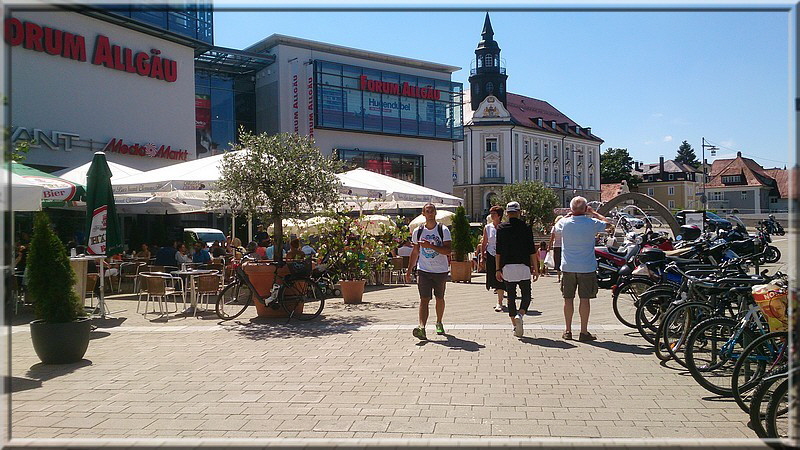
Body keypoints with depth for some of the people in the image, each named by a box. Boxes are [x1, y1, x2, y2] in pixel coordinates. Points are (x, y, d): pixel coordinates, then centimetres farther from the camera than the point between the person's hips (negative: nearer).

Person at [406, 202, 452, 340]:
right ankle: (422, 327, -22)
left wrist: (430, 245, -23)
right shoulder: (418, 232, 5)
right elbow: (415, 252, 15)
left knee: (440, 298, 14)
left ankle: (439, 323, 35)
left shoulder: (443, 230, -4)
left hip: (441, 270, -1)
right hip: (423, 270, 1)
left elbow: (448, 250, -13)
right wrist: (409, 270, 14)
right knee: (424, 299, -11)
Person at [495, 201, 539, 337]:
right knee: (526, 295, 7)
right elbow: (532, 250, -1)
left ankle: (515, 326, 9)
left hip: (507, 267, 2)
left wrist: (498, 269, 8)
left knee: (511, 297, 9)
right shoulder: (526, 227, -1)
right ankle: (520, 315, -19)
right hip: (523, 266, -2)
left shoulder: (501, 228, 3)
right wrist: (535, 268, 5)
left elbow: (498, 250, 3)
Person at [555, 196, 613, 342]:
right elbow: (609, 224, 11)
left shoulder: (564, 223, -5)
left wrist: (568, 215, 24)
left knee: (568, 299, 9)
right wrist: (593, 213, 16)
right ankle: (584, 332, 5)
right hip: (587, 268, -2)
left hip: (568, 268, 2)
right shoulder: (592, 223, -8)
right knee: (584, 299, 2)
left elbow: (556, 227, 20)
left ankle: (568, 331, 15)